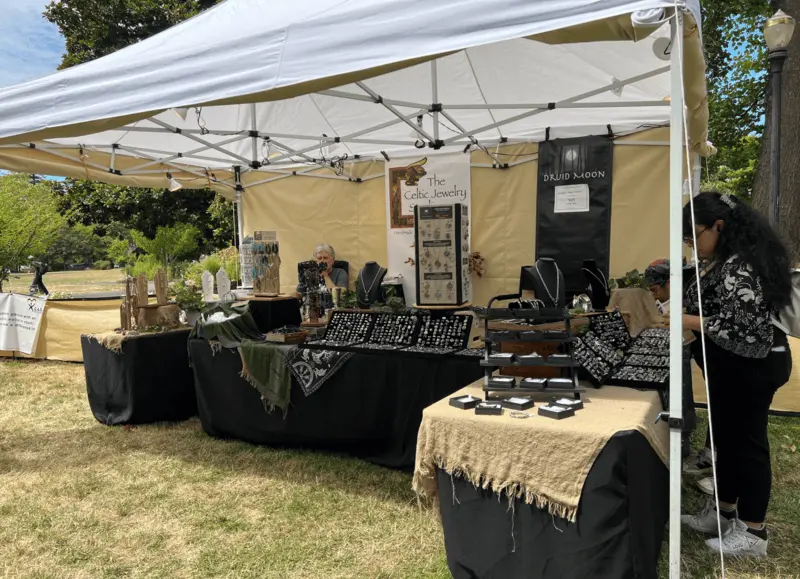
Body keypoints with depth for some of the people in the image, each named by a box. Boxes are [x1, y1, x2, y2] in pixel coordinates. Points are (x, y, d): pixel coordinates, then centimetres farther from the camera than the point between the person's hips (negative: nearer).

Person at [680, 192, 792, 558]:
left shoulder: (739, 267, -23)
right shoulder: (725, 261, 10)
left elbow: (745, 326, -28)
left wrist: (688, 321, -24)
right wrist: (682, 297, 5)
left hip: (749, 367, -11)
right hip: (736, 366, 11)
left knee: (746, 442, 0)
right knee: (728, 438, 17)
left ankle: (752, 533, 14)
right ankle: (723, 513, 31)